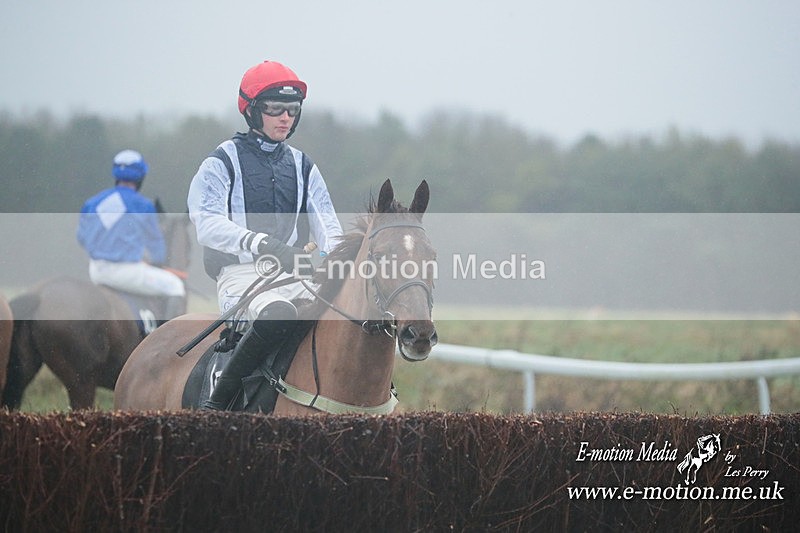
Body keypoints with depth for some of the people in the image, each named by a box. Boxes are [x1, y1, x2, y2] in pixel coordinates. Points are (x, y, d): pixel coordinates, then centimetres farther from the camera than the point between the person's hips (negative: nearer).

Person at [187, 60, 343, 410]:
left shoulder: (302, 167, 19)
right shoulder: (222, 164, 3)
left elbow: (327, 227, 13)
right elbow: (207, 224, -13)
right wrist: (261, 244, -29)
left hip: (294, 275, 5)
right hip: (240, 273, -5)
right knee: (279, 313, -38)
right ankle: (217, 402, -30)